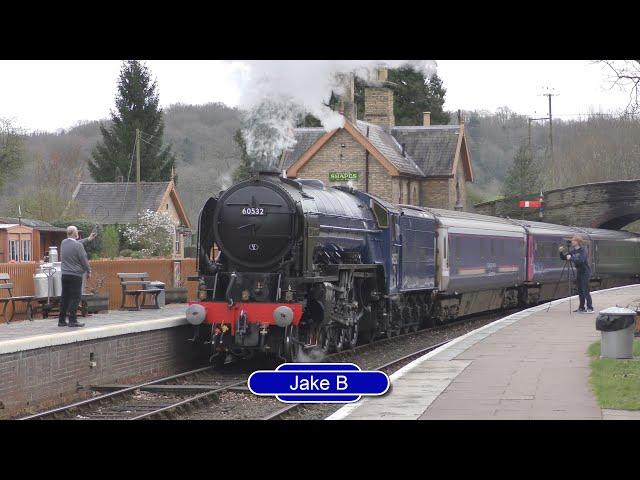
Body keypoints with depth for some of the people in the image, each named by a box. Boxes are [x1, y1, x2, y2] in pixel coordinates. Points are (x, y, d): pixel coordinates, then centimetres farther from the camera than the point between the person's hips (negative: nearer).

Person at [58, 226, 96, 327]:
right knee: (75, 297, -3)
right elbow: (84, 260, -11)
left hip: (65, 274, 7)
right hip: (75, 275, -7)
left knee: (65, 297, 11)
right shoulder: (78, 246, -15)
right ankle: (72, 320, -6)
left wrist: (88, 239, 38)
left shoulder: (64, 243, 7)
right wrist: (88, 271, 5)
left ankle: (61, 320, 13)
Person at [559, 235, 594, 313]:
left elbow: (581, 260, -27)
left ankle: (590, 308, -10)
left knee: (585, 291, -11)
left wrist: (571, 258, -27)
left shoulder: (583, 250, -13)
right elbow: (563, 257, 10)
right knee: (580, 291, 10)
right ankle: (581, 308, 17)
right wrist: (561, 252, -9)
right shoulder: (573, 251, 8)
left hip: (585, 272, -8)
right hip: (578, 272, 8)